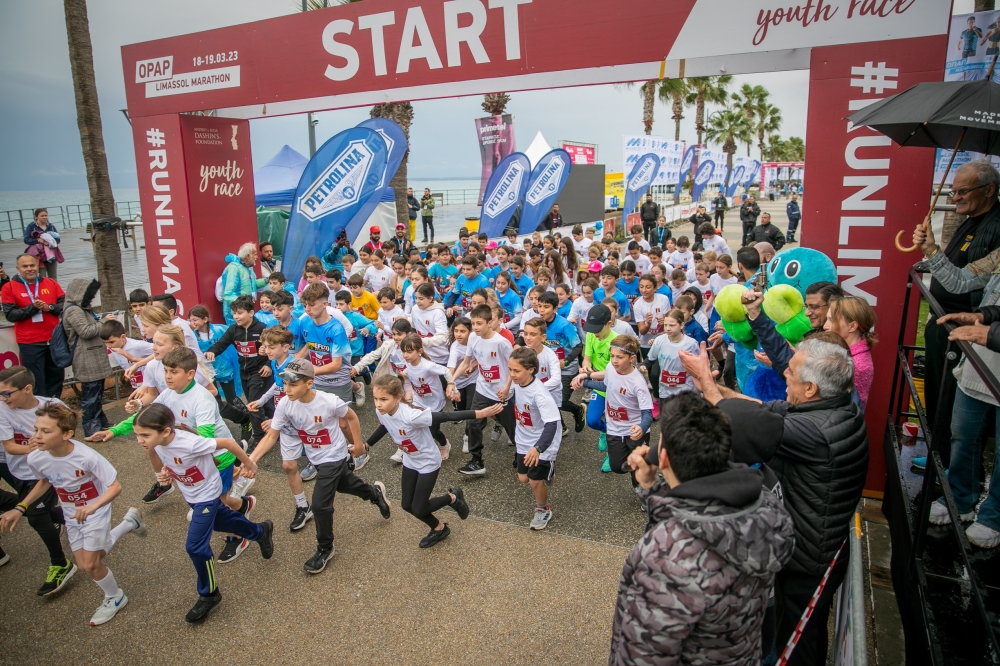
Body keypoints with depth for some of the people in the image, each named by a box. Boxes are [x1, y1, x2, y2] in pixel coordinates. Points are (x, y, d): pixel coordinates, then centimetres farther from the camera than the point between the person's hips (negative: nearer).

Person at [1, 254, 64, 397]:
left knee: (56, 377, 14)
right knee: (36, 382, 2)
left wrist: (49, 307, -16)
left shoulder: (51, 283, 6)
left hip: (55, 339, 3)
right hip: (30, 343, -3)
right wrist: (32, 307, -20)